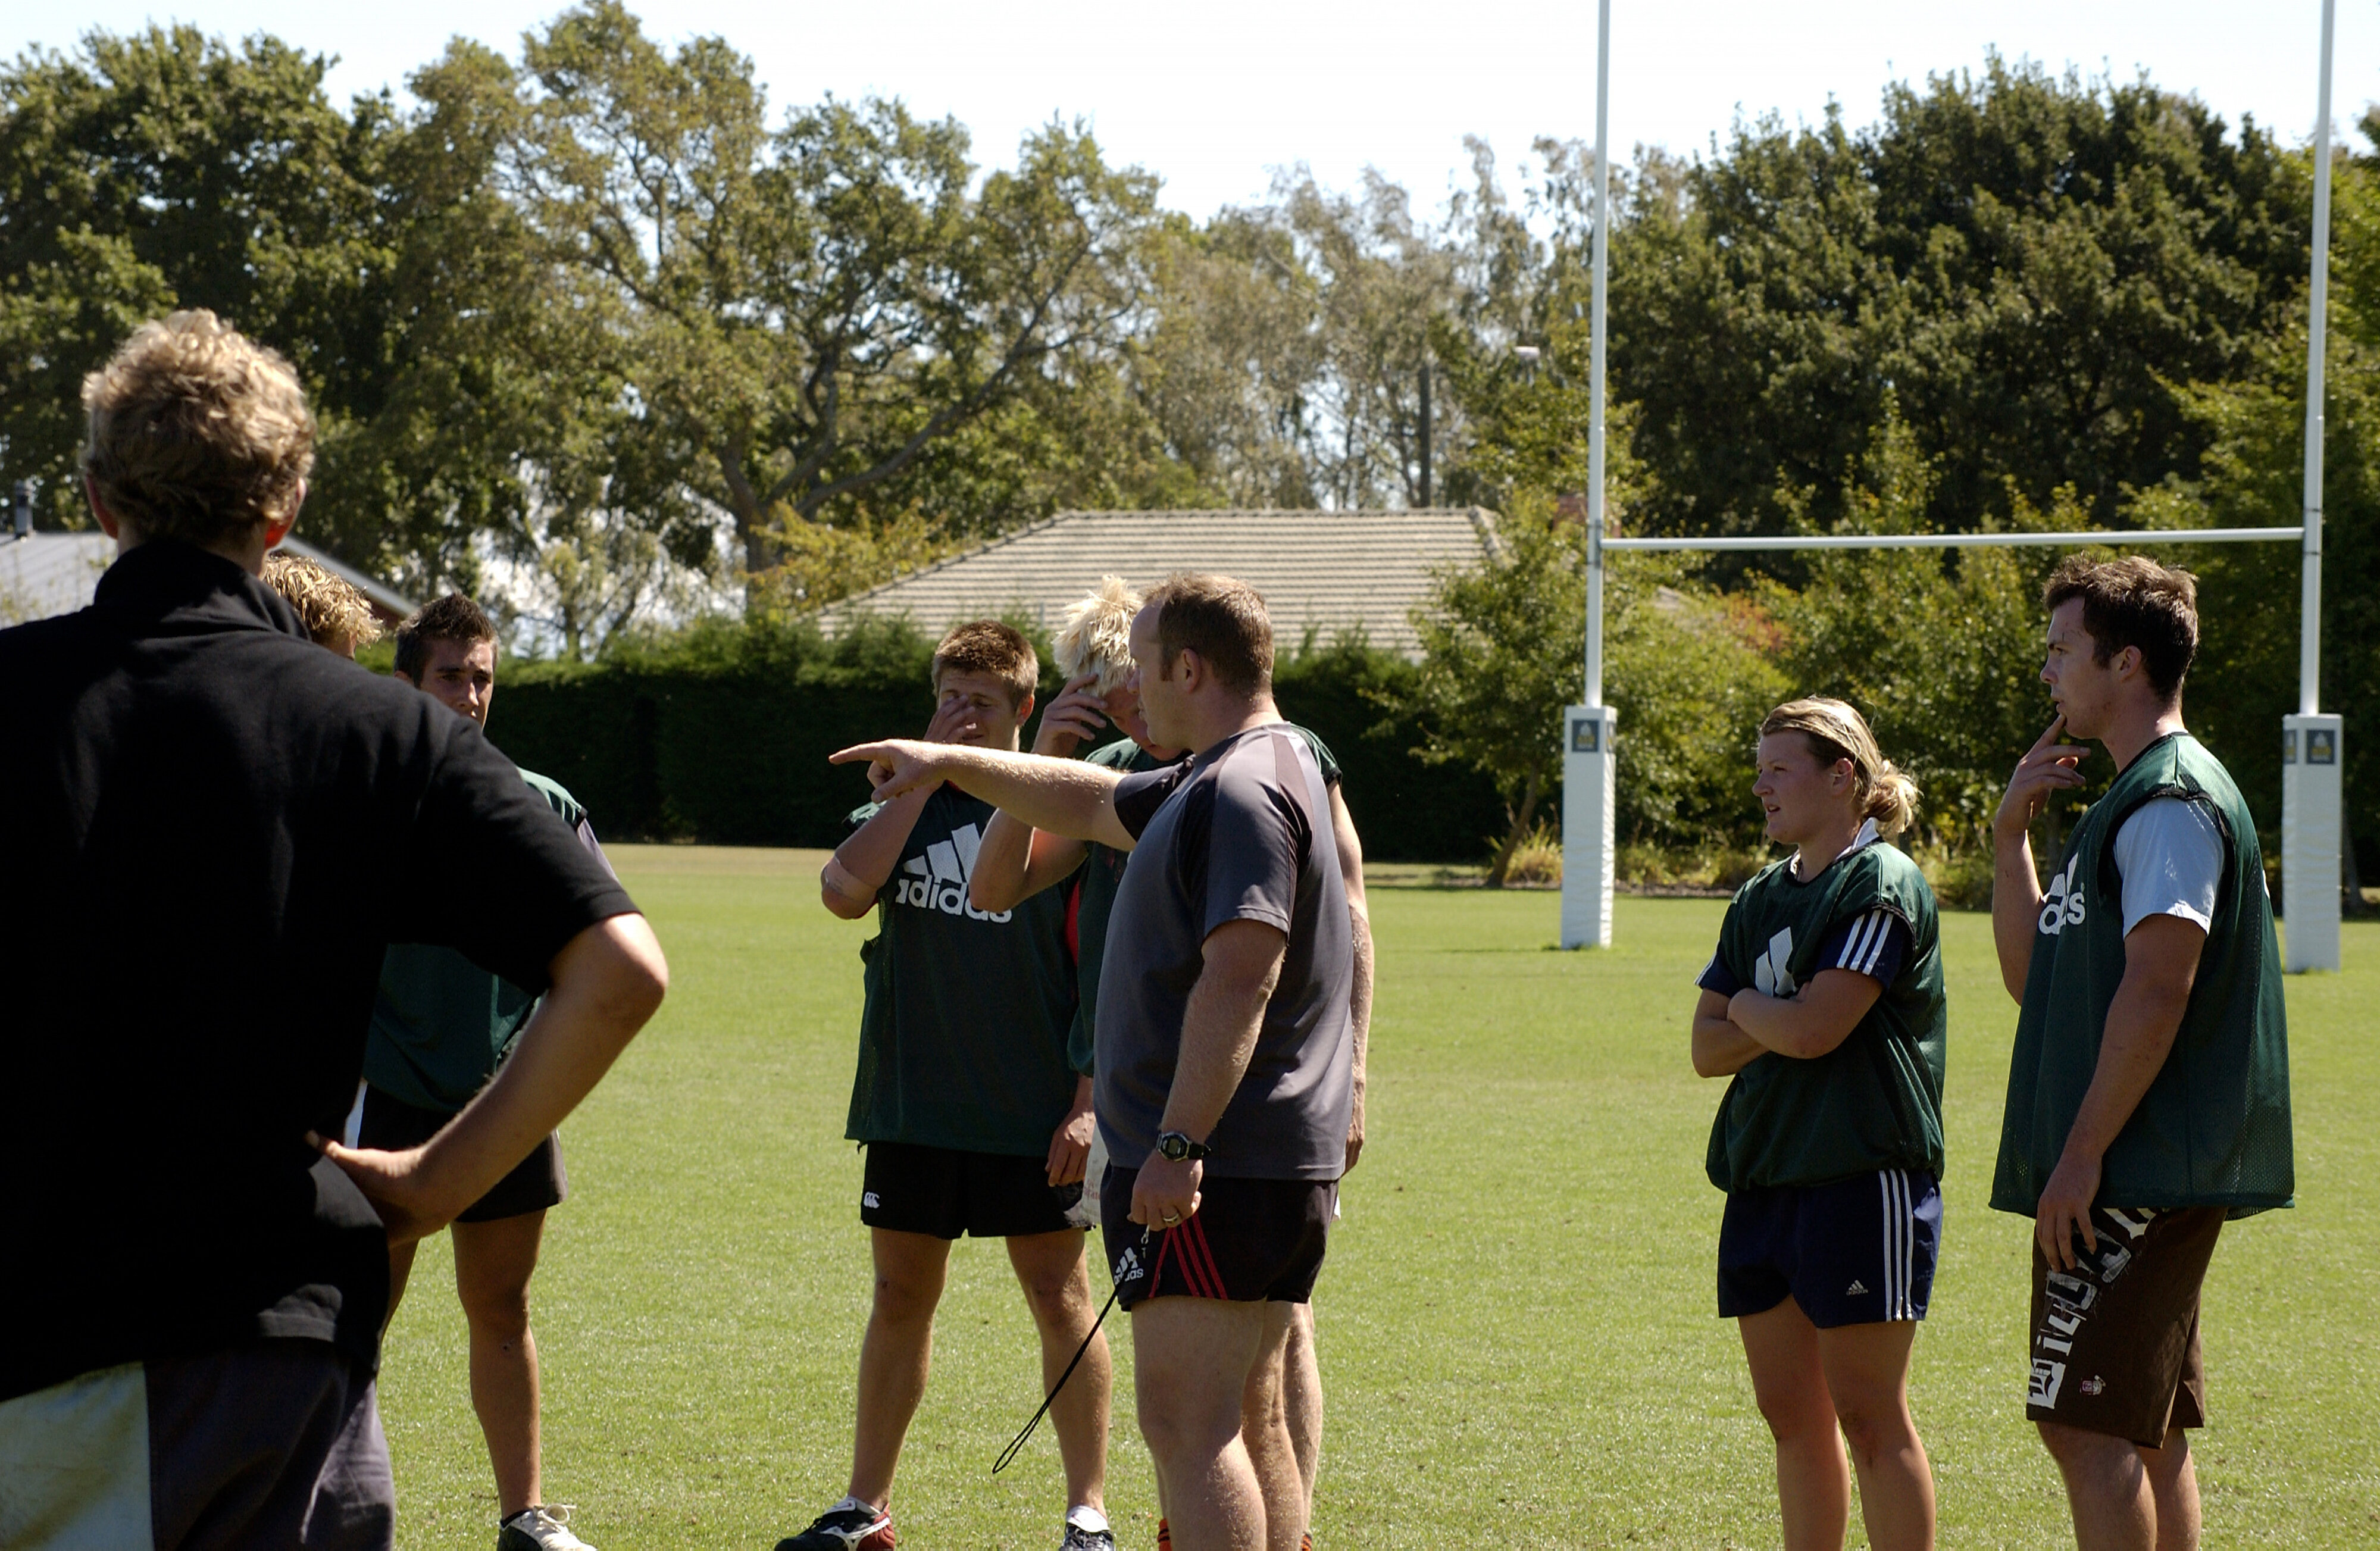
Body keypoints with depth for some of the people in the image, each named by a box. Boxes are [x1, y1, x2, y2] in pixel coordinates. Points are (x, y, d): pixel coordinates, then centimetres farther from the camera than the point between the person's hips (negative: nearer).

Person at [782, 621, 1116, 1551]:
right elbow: (844, 891, -12)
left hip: (1032, 1114, -3)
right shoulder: (903, 804, 8)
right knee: (901, 1296, 10)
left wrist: (1087, 1102, -10)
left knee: (1059, 1298, 1)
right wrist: (925, 772, -11)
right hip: (912, 1106, 3)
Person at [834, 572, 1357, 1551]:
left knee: (1184, 1421, -13)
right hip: (1286, 1168, 11)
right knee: (1248, 1423, 12)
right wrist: (951, 763, 42)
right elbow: (1091, 806, 35)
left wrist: (1178, 1143, -28)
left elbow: (1240, 975, -25)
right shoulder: (1207, 782, 18)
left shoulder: (1240, 791, -16)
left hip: (1207, 1170, -11)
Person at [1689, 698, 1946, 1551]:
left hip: (1862, 1179, -8)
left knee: (1869, 1417, -6)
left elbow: (1814, 1028, -18)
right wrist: (1775, 1022, -7)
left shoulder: (1882, 885, -9)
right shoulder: (1760, 898, 16)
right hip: (1761, 1176, 8)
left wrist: (1745, 1007, 1)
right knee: (1790, 1414, 10)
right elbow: (1708, 1049, 11)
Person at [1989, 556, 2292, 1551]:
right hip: (2134, 1185, 10)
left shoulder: (2171, 803, -12)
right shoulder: (2134, 799, 21)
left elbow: (2157, 992, -21)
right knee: (2147, 1435, 11)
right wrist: (2012, 836, 11)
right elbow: (2031, 977, 21)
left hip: (2133, 1181, -10)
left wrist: (2082, 1154, -22)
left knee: (2089, 1428, -12)